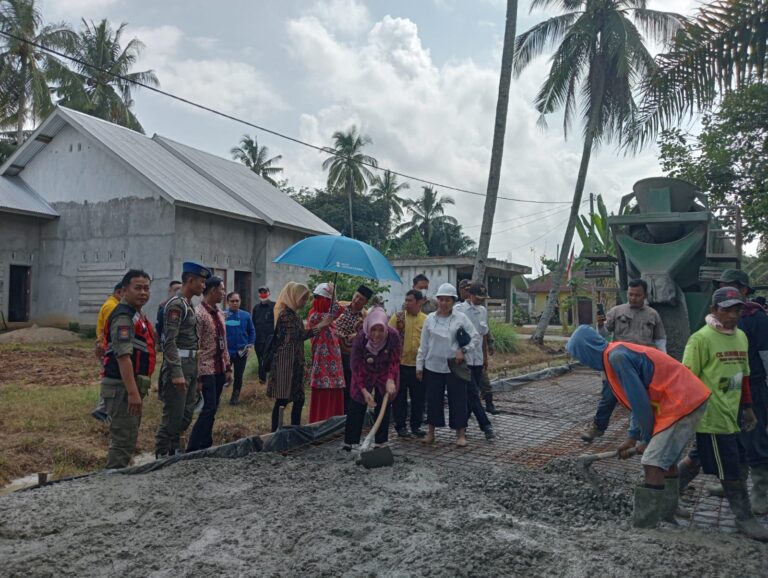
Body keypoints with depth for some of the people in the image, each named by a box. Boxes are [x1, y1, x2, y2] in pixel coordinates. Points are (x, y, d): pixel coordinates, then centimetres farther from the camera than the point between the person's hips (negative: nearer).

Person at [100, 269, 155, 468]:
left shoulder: (137, 314, 16)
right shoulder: (123, 316, -16)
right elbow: (123, 356, -24)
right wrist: (133, 392, -28)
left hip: (132, 386, 10)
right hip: (122, 387, -10)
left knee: (127, 439, 19)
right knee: (124, 440, -7)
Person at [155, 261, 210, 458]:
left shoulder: (188, 305, 15)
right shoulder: (176, 304, -14)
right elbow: (170, 341, -21)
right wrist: (177, 373, -25)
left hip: (190, 366, 10)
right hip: (178, 366, -10)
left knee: (186, 414, 15)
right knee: (173, 416, -3)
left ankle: (174, 451, 27)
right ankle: (161, 455, 8)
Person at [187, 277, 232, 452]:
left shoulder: (219, 313, 12)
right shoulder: (198, 313, -14)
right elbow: (195, 347, -16)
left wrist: (228, 367, 14)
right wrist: (198, 375, -18)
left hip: (220, 369, 8)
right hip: (207, 370, -8)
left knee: (212, 409, 11)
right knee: (209, 408, -10)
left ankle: (205, 445, 20)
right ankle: (193, 448, -1)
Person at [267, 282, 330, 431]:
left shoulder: (292, 313, 17)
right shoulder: (285, 314, -14)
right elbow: (299, 335, -21)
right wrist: (320, 326, -20)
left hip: (294, 362, 10)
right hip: (286, 363, -10)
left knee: (298, 399, 10)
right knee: (282, 400, -6)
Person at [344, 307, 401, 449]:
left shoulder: (393, 336, -28)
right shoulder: (360, 338, -29)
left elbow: (395, 361, -15)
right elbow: (356, 367, -22)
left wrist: (391, 380, -28)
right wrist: (364, 391, -26)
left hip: (385, 375, 1)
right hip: (364, 375, -1)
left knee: (383, 408, 6)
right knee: (356, 407, 0)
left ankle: (380, 442, 16)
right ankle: (349, 442, 10)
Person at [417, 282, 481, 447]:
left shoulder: (460, 318, -2)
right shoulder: (430, 319, 3)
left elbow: (476, 338, 1)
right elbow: (423, 345, 7)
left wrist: (463, 350, -13)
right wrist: (419, 365, 6)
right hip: (433, 367, 2)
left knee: (458, 399, 3)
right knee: (433, 399, 9)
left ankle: (461, 434, 14)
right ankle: (431, 433, 22)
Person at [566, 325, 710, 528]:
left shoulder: (617, 357, -17)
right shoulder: (618, 354, 13)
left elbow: (640, 401, -17)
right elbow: (639, 399, 19)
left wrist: (647, 439, -4)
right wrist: (632, 437, 19)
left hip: (682, 403, -10)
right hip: (689, 399, 10)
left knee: (653, 463, -11)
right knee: (667, 459, 20)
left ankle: (644, 526, -6)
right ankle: (667, 516, 32)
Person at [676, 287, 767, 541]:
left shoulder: (741, 337, 10)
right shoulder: (701, 339, -14)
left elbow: (743, 374, 19)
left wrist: (747, 407, 19)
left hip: (730, 415, 8)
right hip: (712, 417, -8)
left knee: (699, 458, 16)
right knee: (730, 470, 2)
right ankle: (744, 517, 16)